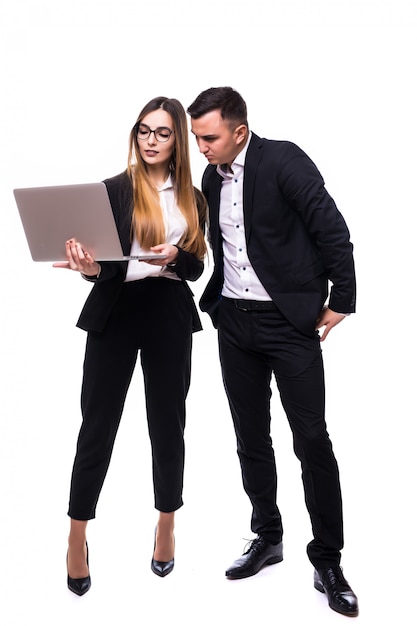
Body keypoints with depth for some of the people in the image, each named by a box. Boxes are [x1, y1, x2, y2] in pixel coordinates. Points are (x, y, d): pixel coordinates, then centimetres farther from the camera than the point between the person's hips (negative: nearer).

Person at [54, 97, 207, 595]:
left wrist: (175, 255, -15)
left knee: (168, 422, 10)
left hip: (170, 314, 3)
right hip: (116, 311, -2)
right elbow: (104, 260, -3)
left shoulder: (192, 199, 9)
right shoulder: (114, 189, 1)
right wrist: (90, 267, -25)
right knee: (97, 424, 0)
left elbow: (197, 268, 5)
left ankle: (166, 528, 28)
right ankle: (77, 539, 14)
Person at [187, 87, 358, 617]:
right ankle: (267, 538, 29)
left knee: (312, 441, -2)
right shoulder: (211, 178, 9)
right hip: (234, 321, 6)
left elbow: (333, 231, -12)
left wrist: (340, 303, -10)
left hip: (289, 320, -6)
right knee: (251, 438, 12)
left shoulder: (284, 161, -11)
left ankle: (327, 561, 12)